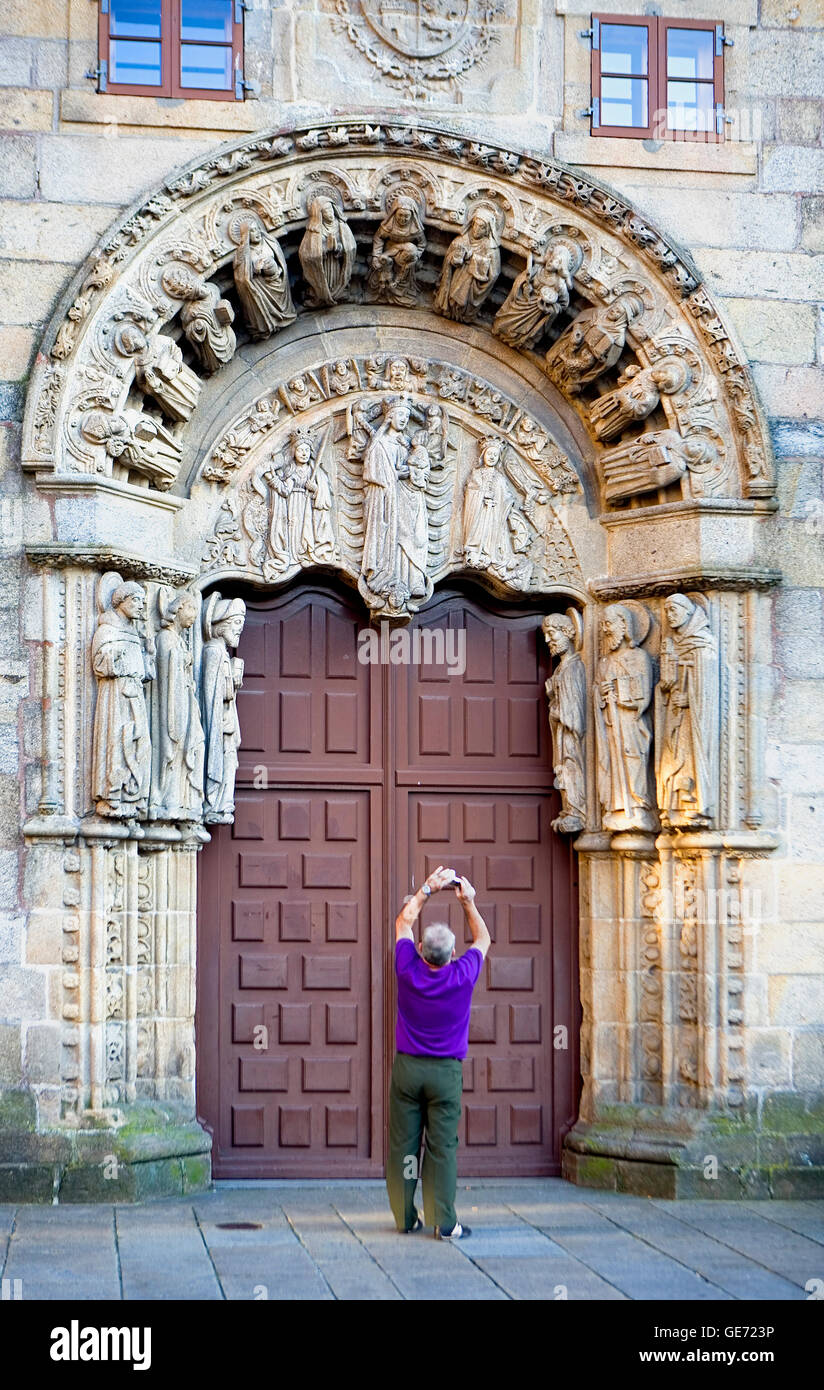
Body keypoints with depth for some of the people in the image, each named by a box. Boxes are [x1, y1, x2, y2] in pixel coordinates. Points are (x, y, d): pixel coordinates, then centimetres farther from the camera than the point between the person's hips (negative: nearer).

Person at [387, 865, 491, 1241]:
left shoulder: (408, 970, -7)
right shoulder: (462, 976, -10)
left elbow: (404, 921, 10)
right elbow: (483, 939, 10)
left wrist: (427, 889, 16)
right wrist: (468, 902, 13)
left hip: (407, 1066, 2)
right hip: (445, 1071, -1)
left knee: (403, 1144, 6)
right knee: (443, 1147, -2)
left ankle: (405, 1217, 11)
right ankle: (444, 1222, -2)